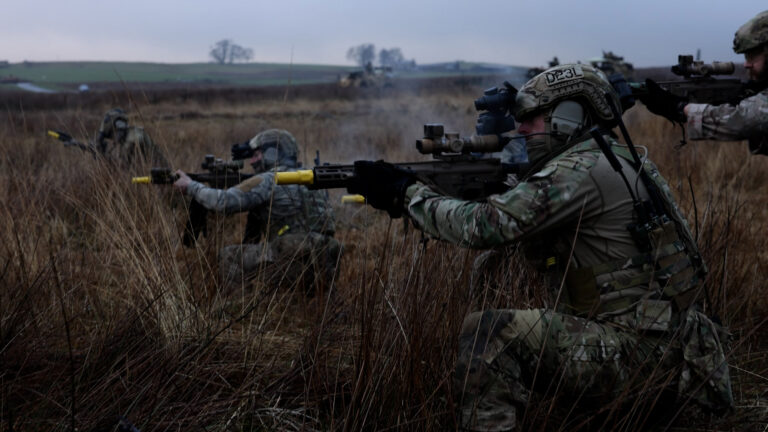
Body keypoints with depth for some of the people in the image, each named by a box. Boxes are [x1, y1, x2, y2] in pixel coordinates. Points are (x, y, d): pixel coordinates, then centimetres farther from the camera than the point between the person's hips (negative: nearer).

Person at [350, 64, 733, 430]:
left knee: (489, 334, -21)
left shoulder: (582, 168, -17)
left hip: (631, 346, -10)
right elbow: (514, 220, 18)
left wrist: (406, 193, -13)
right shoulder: (614, 160, 14)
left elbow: (485, 226, -24)